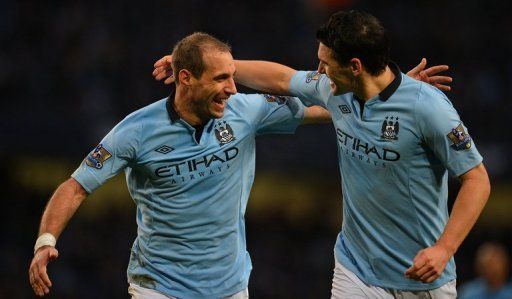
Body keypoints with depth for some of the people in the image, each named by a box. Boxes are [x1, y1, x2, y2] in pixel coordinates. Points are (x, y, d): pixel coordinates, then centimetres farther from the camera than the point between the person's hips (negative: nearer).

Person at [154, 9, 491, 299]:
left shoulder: (428, 106, -19)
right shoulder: (336, 90, 0)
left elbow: (477, 178, -15)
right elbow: (279, 78, 18)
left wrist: (443, 249, -24)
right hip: (356, 270, 5)